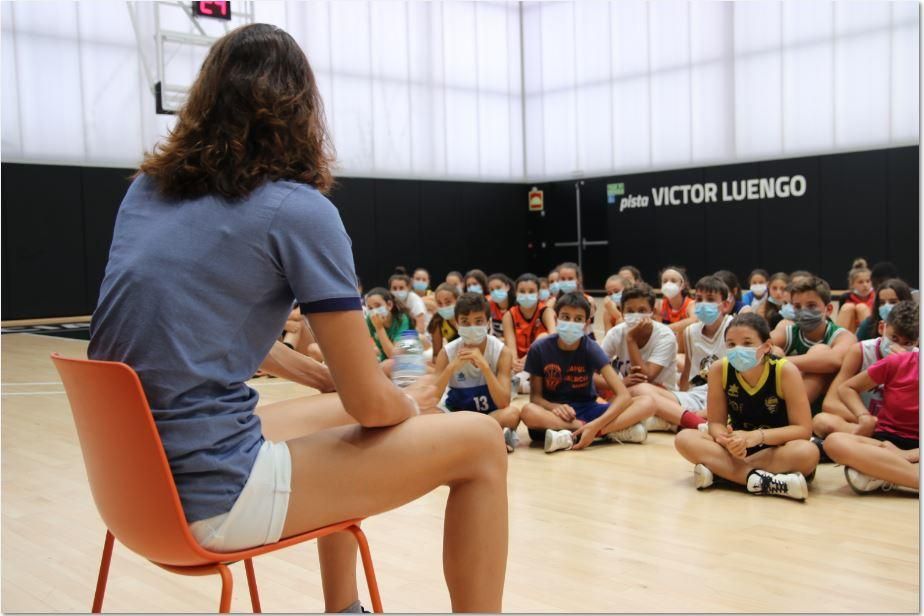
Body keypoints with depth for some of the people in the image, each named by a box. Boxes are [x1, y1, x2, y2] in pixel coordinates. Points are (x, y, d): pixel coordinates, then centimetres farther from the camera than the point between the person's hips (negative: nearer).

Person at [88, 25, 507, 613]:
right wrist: (411, 402, 12)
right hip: (210, 496, -8)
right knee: (479, 442, 0)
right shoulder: (299, 208, -10)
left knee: (329, 413, 30)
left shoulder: (143, 190, 10)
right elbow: (370, 403, -8)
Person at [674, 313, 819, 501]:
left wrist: (756, 436, -32)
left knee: (808, 452, -36)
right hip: (738, 448, 3)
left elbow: (803, 429, -18)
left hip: (777, 450, -2)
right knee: (684, 438, -24)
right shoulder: (719, 369, -13)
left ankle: (720, 469, -31)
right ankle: (762, 481, -34)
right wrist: (727, 440, -32)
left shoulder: (785, 371, -19)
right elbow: (715, 423, -7)